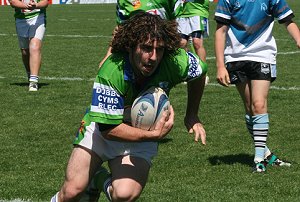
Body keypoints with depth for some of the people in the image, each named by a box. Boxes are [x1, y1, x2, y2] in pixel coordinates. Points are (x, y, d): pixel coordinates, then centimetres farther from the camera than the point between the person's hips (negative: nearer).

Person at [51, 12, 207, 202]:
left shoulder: (174, 63, -24)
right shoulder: (111, 73, -34)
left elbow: (200, 70, 2)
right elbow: (108, 129, -30)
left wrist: (192, 116, 3)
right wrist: (154, 135, -34)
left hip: (141, 138, 2)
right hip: (101, 127, -2)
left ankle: (101, 179, 12)